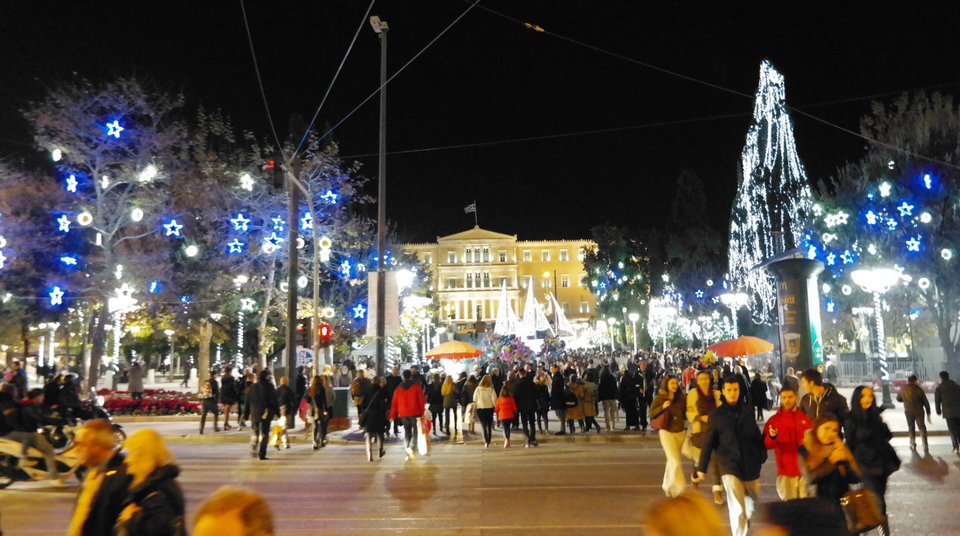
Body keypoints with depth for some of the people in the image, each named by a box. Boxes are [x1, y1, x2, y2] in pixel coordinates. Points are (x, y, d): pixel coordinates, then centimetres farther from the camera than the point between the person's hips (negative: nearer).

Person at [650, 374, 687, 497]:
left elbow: (685, 414, 13)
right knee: (676, 462, -12)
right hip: (667, 432, -4)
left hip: (680, 432, 4)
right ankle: (680, 489, -7)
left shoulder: (682, 398, 3)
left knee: (672, 460, 16)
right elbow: (651, 414, -7)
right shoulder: (659, 398, -6)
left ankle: (668, 486, 34)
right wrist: (662, 407, -20)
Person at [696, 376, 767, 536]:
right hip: (729, 465, -4)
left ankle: (745, 518, 54)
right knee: (737, 508, -12)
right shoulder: (716, 414, -5)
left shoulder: (747, 411, 1)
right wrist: (701, 467, 1)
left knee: (754, 497, 24)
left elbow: (757, 436, 9)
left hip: (750, 463, 4)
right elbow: (708, 442, -1)